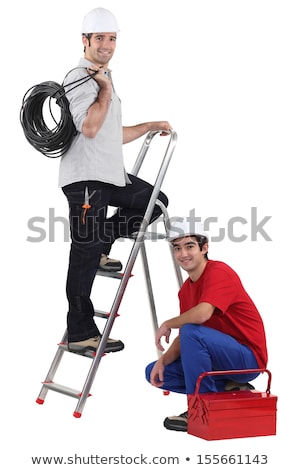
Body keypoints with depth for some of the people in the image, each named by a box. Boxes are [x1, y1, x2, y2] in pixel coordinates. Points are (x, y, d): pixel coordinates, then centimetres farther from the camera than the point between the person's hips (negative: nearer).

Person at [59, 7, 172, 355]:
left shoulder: (102, 79, 22)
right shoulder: (79, 78, -9)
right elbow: (89, 127, -25)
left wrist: (151, 126, 31)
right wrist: (106, 89, -13)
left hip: (110, 175, 9)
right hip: (85, 178, -9)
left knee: (154, 201, 13)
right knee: (84, 255, -6)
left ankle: (100, 246, 14)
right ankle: (80, 334, 0)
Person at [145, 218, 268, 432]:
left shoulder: (219, 272, -17)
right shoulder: (186, 290, 10)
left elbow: (202, 314, -34)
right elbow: (184, 337, 11)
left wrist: (167, 324, -17)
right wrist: (163, 360, -8)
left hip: (247, 359, -9)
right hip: (221, 358, 9)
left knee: (192, 333, -32)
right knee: (154, 372, 4)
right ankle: (228, 390, 3)